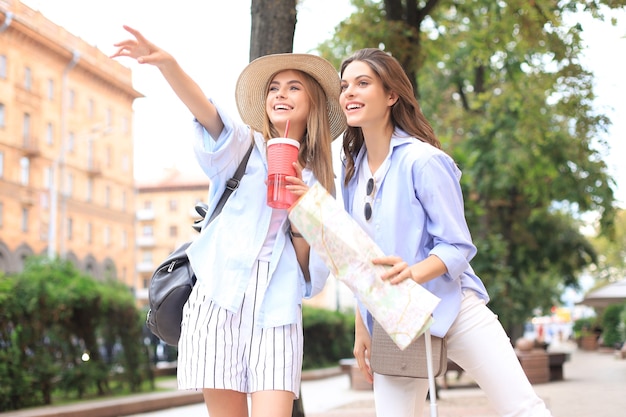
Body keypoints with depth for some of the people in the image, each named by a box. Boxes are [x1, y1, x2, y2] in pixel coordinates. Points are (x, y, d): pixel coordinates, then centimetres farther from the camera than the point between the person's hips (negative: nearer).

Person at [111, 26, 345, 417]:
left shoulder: (320, 179, 16)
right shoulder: (244, 146, 11)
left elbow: (310, 269, 12)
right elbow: (205, 110, -12)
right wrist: (167, 63, -30)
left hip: (276, 308, 1)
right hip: (219, 297, -1)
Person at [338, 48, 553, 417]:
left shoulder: (423, 160, -12)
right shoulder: (352, 169, 7)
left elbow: (457, 247, -13)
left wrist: (412, 273, -32)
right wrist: (362, 327, 13)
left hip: (451, 309, -5)